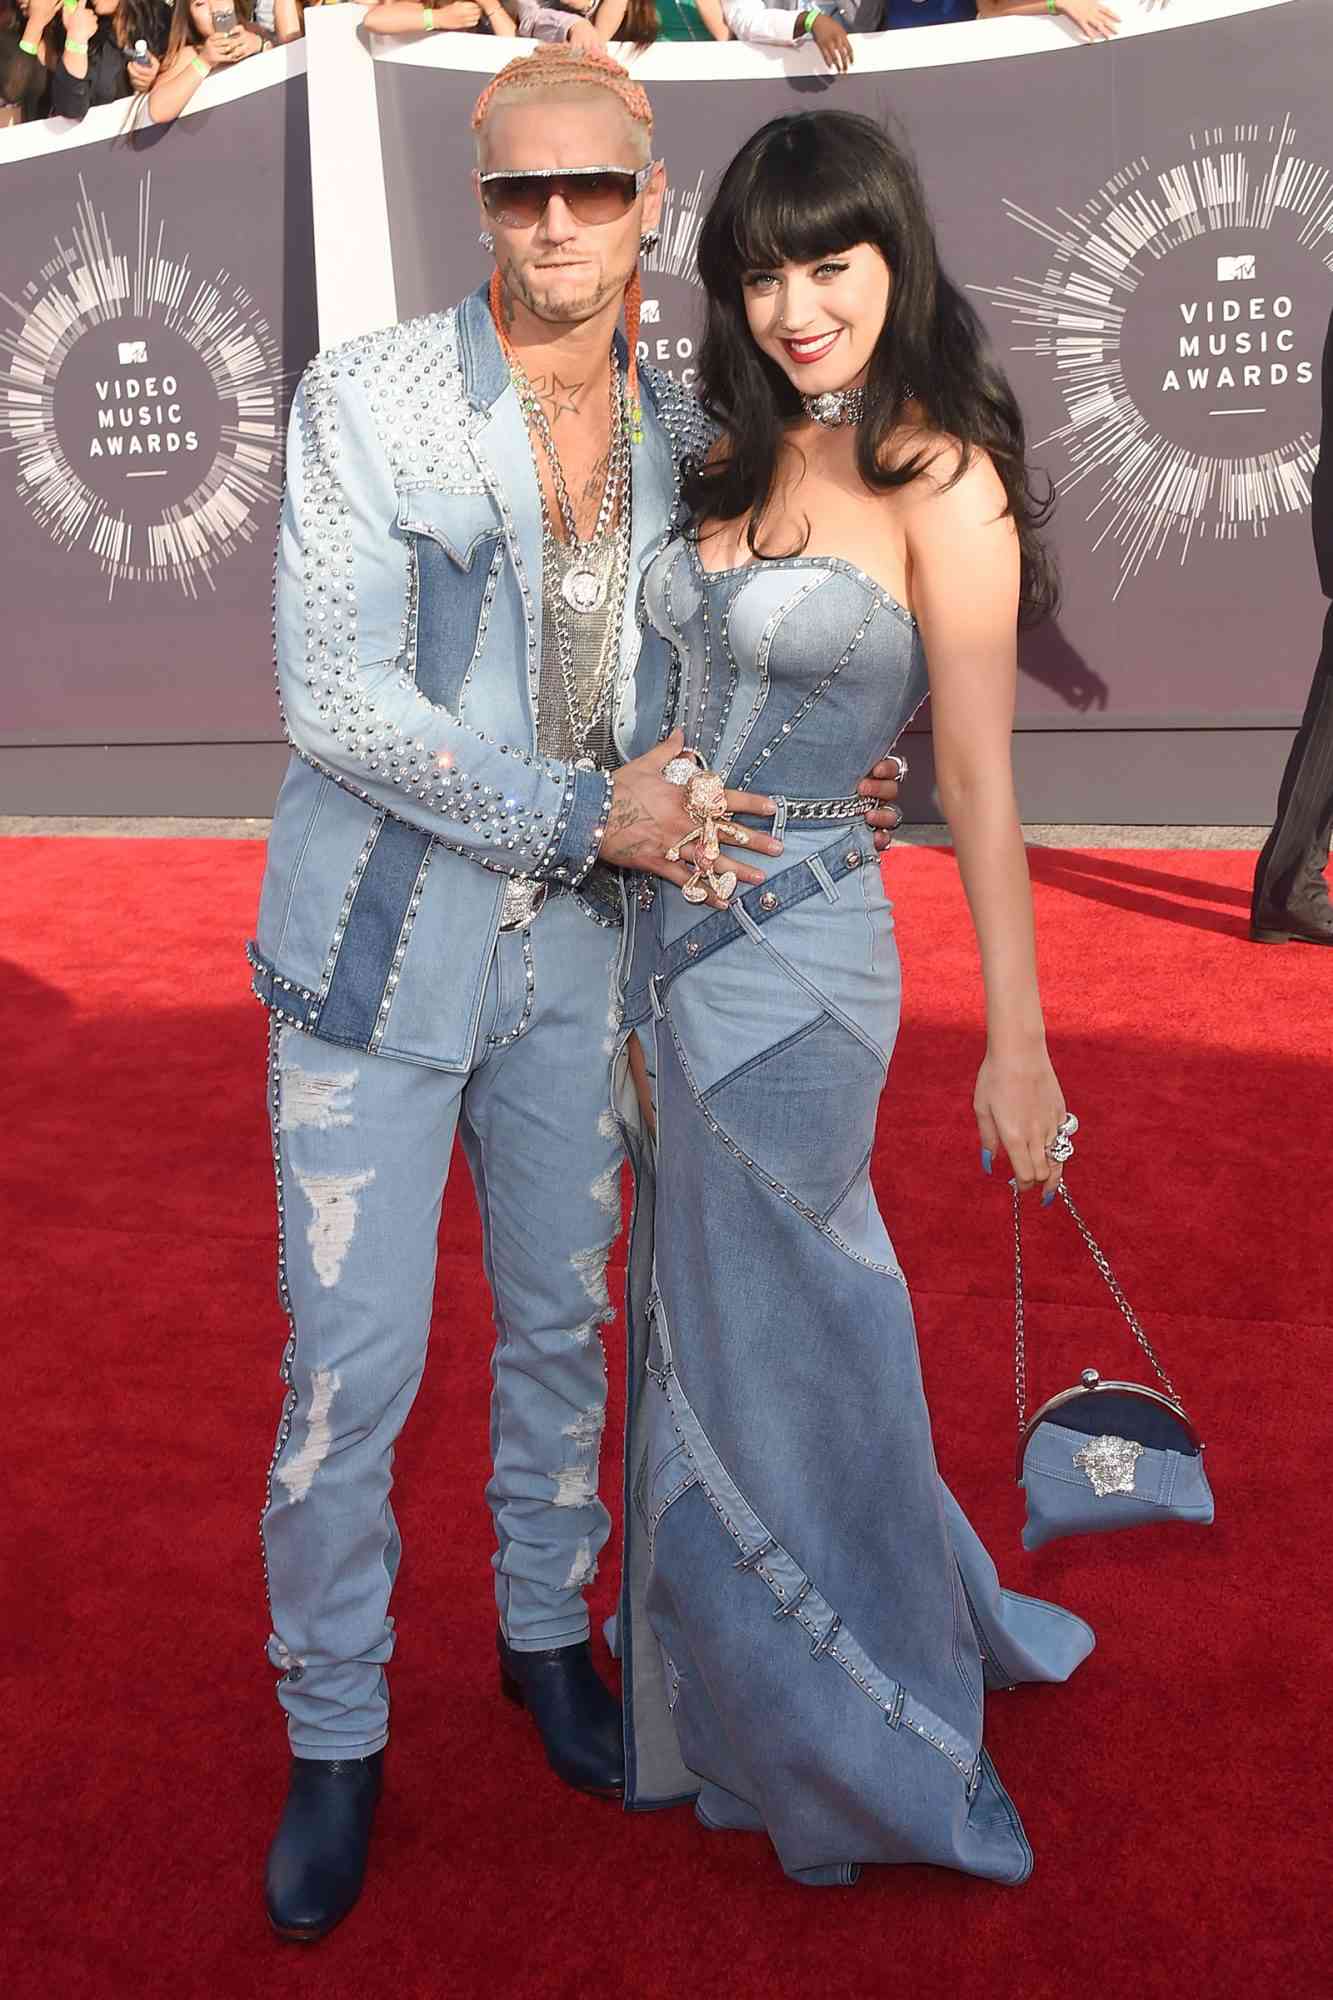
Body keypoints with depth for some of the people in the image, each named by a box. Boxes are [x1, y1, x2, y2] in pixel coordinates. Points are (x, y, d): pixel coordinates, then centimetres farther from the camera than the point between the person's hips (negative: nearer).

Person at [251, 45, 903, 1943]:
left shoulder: (680, 426, 3)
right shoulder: (368, 397, -12)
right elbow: (336, 697, -18)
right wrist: (587, 812, -19)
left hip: (574, 942, 4)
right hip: (381, 943, -4)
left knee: (562, 1319, 16)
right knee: (352, 1367, 1)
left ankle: (547, 1630, 40)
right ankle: (335, 1734, 23)